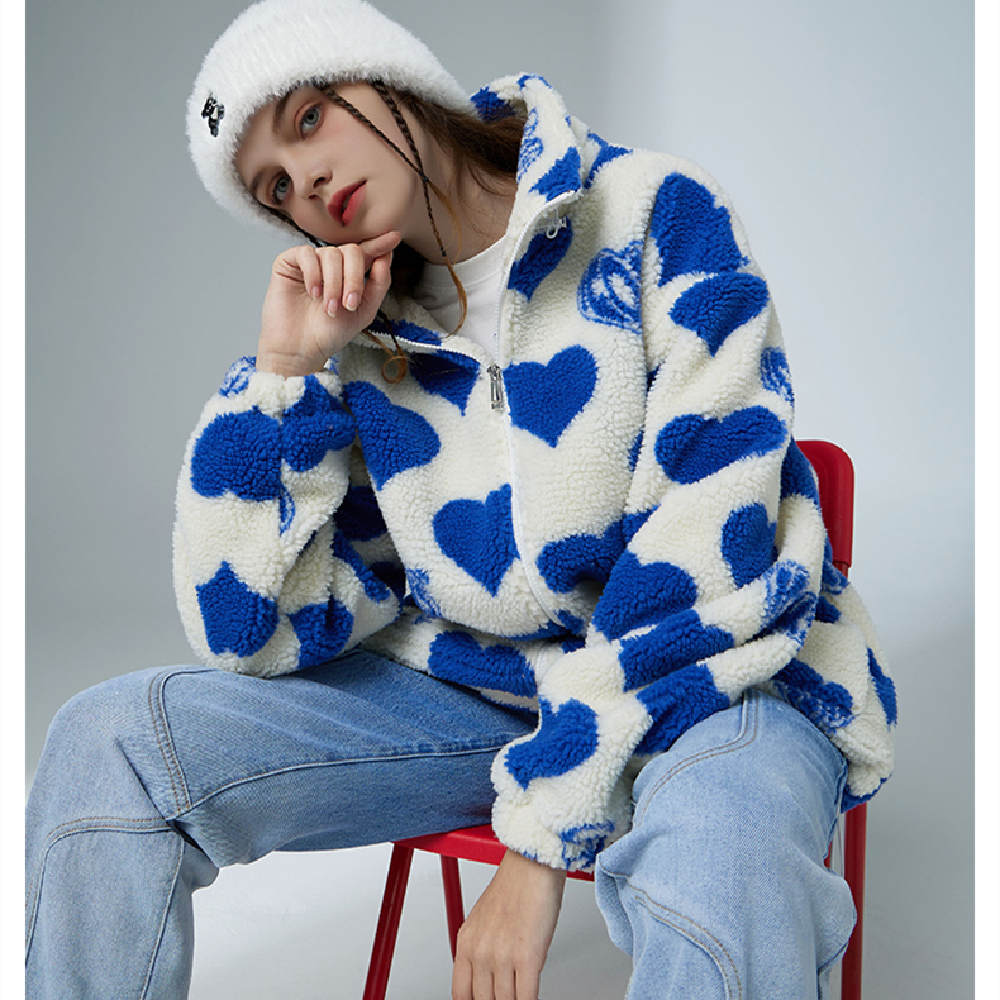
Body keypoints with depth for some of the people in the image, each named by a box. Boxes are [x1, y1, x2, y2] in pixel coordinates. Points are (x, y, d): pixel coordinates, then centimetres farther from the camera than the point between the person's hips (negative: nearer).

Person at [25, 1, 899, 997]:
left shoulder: (654, 211, -9)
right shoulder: (357, 337, 2)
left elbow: (705, 554, -17)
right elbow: (244, 630, -2)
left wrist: (540, 837, -18)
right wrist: (281, 369, -10)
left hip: (705, 679, -4)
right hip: (467, 686, 4)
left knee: (718, 902, -40)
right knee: (106, 743, -10)